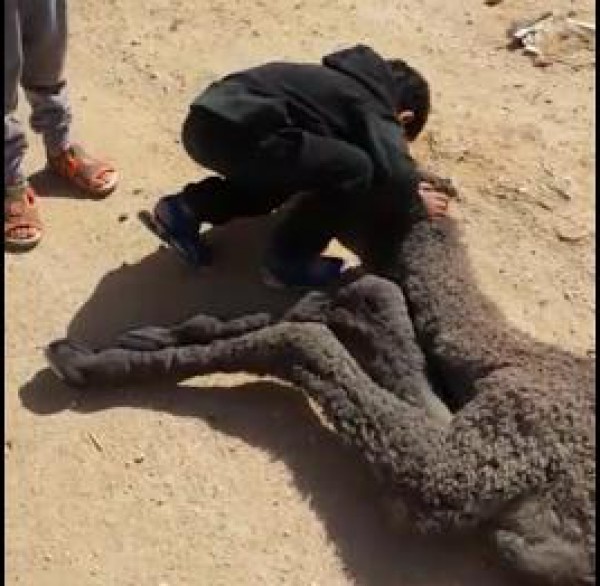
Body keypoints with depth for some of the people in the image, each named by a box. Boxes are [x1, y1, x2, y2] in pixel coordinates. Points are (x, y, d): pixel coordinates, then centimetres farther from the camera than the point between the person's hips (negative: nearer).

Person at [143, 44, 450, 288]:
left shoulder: (350, 81, 28)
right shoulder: (375, 107, 2)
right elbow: (393, 173, -13)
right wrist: (414, 203, 7)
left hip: (207, 121, 10)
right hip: (235, 129, -10)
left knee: (286, 171, 32)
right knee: (354, 170, -9)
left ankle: (184, 211, 22)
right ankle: (288, 261, 4)